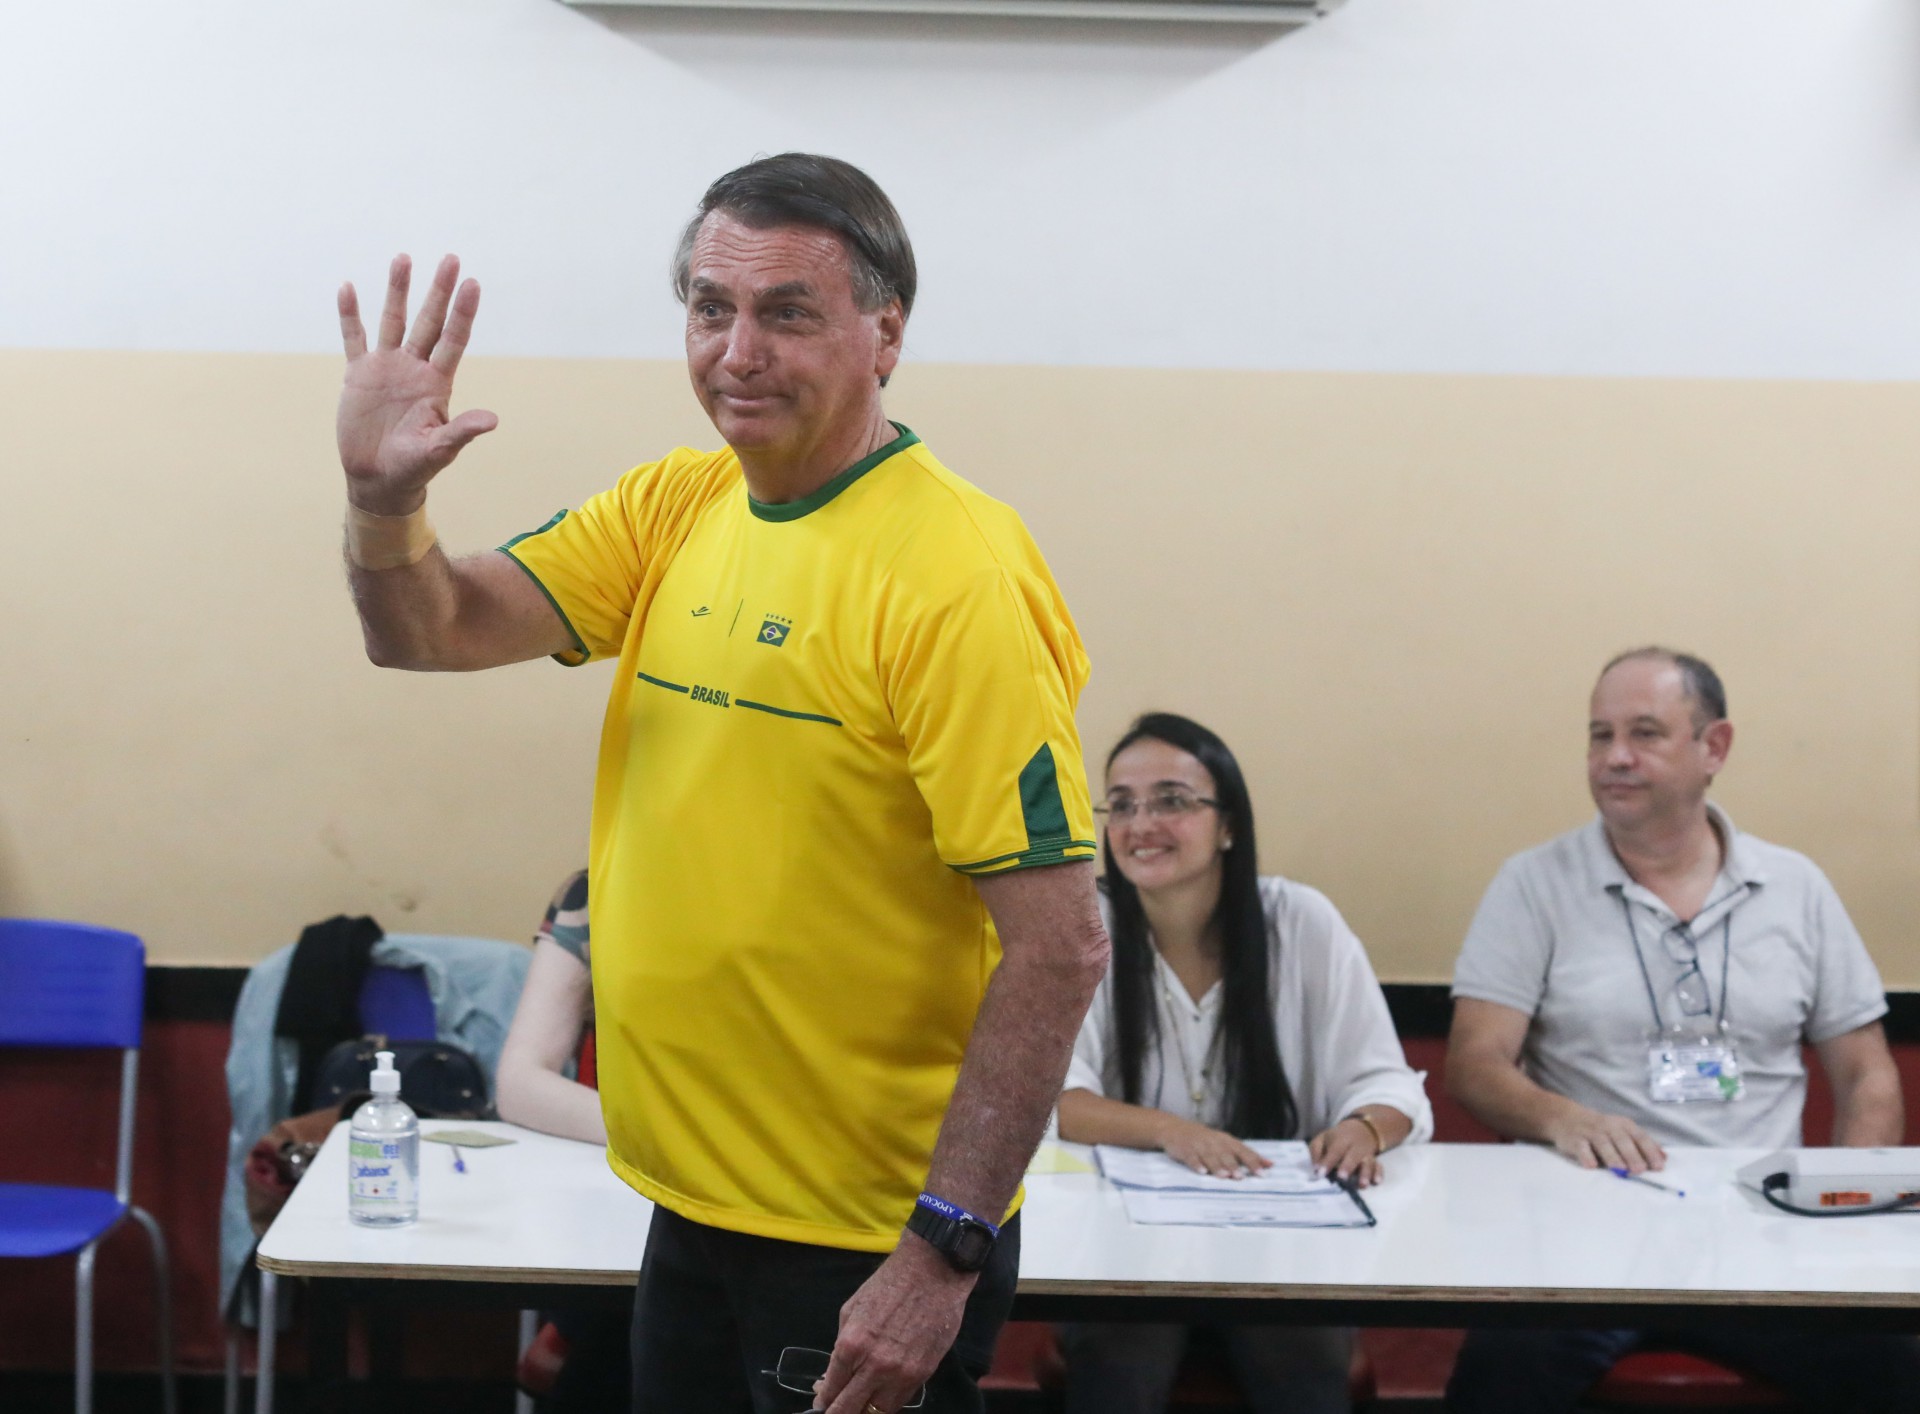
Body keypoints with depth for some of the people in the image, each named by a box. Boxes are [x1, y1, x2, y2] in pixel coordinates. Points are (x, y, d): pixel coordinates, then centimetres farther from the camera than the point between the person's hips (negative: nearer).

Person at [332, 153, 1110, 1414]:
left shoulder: (954, 576, -20)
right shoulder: (674, 508, 4)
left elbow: (1059, 946, -22)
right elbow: (432, 631, 3)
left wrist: (943, 1257, -25)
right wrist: (382, 494, -18)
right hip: (694, 1205, 7)